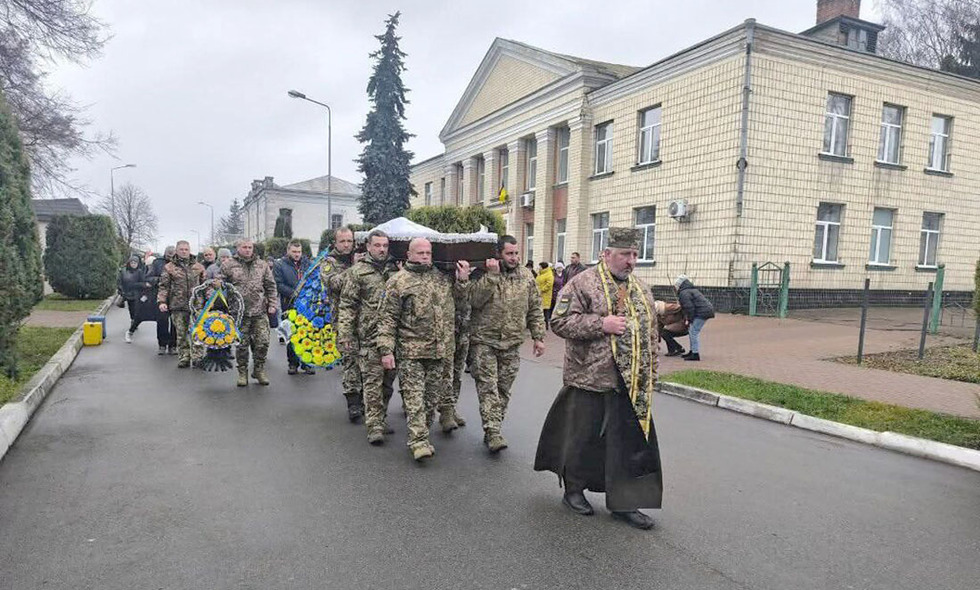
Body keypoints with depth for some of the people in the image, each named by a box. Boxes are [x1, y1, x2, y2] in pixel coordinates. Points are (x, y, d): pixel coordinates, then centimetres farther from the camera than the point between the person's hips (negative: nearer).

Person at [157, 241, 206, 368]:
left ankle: (197, 357, -2)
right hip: (177, 306, 0)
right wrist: (161, 301, -7)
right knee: (181, 334, 5)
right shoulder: (169, 267, 7)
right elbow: (163, 286, 4)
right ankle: (183, 358, 12)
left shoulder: (198, 267, 11)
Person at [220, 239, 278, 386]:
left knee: (263, 342, 0)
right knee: (242, 344, 4)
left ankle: (259, 370, 17)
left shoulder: (262, 265, 10)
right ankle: (242, 372, 18)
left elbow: (270, 286, 12)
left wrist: (272, 304, 6)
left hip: (260, 312, 2)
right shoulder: (228, 265, 3)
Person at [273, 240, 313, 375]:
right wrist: (294, 293, -18)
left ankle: (307, 363, 15)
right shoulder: (279, 265, 0)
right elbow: (279, 285, -9)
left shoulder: (307, 262, 10)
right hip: (290, 306, -2)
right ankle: (293, 363, 16)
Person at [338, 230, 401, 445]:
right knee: (373, 381, -4)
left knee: (388, 381, 12)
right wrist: (345, 335, -9)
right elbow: (347, 305, -1)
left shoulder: (396, 270, 12)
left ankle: (382, 419, 26)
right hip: (369, 337, -4)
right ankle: (374, 426, 1)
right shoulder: (358, 271, 1)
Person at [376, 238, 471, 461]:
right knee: (414, 398, -5)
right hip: (410, 351, -5)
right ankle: (419, 442, -3)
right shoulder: (398, 281, -2)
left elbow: (459, 296, 27)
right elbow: (387, 318, -4)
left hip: (441, 350, 5)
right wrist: (386, 349, -11)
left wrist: (462, 279, 8)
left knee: (432, 397, 11)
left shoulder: (443, 277, 14)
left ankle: (422, 432, 27)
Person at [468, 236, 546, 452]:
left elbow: (535, 309, 12)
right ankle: (493, 431, -8)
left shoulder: (526, 277, 7)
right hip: (484, 341, -3)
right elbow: (474, 300, -18)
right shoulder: (484, 273, -3)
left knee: (503, 389, 8)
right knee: (487, 386, -8)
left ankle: (492, 430, 20)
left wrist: (538, 337, 8)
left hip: (512, 344, 4)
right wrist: (492, 275, -21)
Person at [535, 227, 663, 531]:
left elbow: (651, 334, 19)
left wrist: (650, 375, 15)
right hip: (589, 379, -6)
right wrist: (601, 323, -20)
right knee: (583, 436, 7)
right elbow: (560, 321, -13)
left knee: (630, 442, 9)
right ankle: (573, 489, 28)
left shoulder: (641, 290, 14)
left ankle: (622, 501, 23)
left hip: (632, 385, 6)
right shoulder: (582, 283, -7)